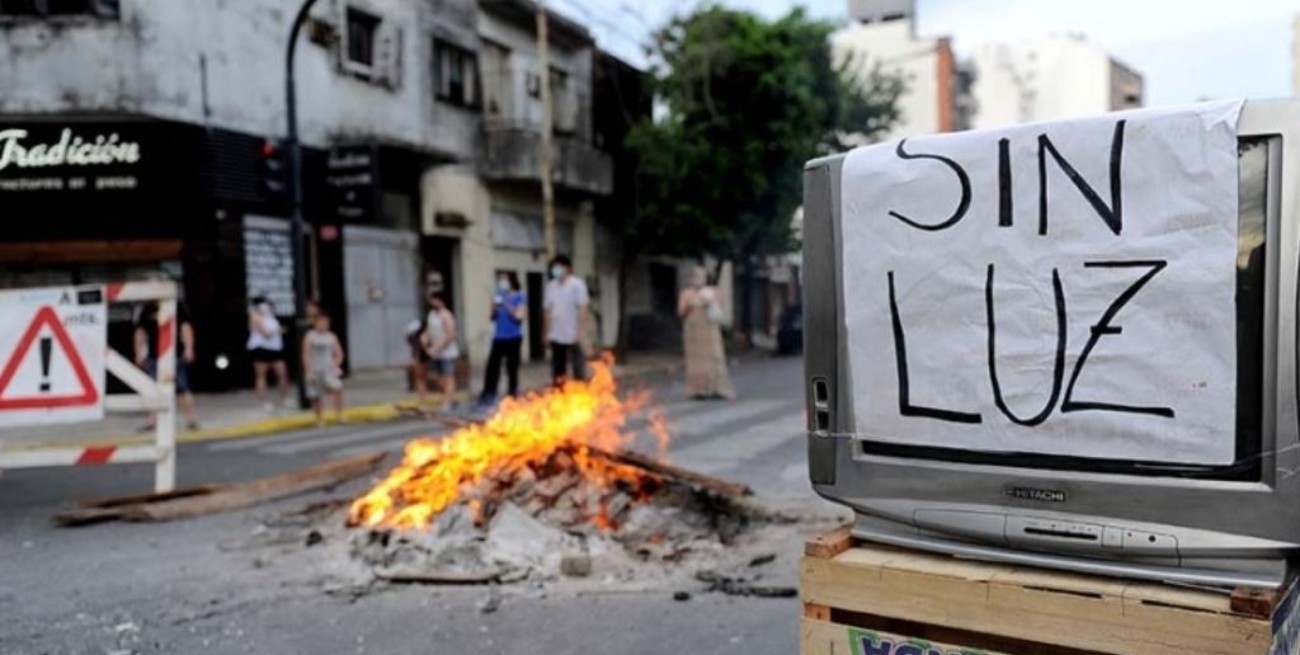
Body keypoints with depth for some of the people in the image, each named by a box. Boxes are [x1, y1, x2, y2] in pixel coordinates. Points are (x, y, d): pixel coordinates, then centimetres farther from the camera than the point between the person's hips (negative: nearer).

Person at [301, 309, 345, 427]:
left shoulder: (332, 337, 7)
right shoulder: (310, 336, -3)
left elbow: (339, 354, 11)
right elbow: (306, 355, -5)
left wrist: (335, 366, -5)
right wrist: (309, 371, -11)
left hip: (328, 370, 1)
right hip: (315, 371, -1)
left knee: (338, 388, -23)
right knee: (316, 397, 5)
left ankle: (339, 415, -15)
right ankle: (320, 420, 21)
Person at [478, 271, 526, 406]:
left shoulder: (520, 297, -4)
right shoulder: (499, 296, 10)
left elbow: (519, 317, -12)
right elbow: (493, 317, 12)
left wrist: (506, 305, -19)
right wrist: (495, 308, -7)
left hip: (513, 338, -4)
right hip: (498, 338, 4)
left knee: (512, 369, 3)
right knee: (492, 367, 0)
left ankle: (511, 397, 14)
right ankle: (487, 397, 6)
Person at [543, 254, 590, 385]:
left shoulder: (577, 284, -7)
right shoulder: (551, 286, 10)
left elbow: (583, 309, -11)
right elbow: (549, 311, 14)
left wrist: (580, 332, -17)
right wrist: (546, 333, 11)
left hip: (573, 336, -6)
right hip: (556, 336, 6)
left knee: (578, 371, -1)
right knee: (557, 372, 10)